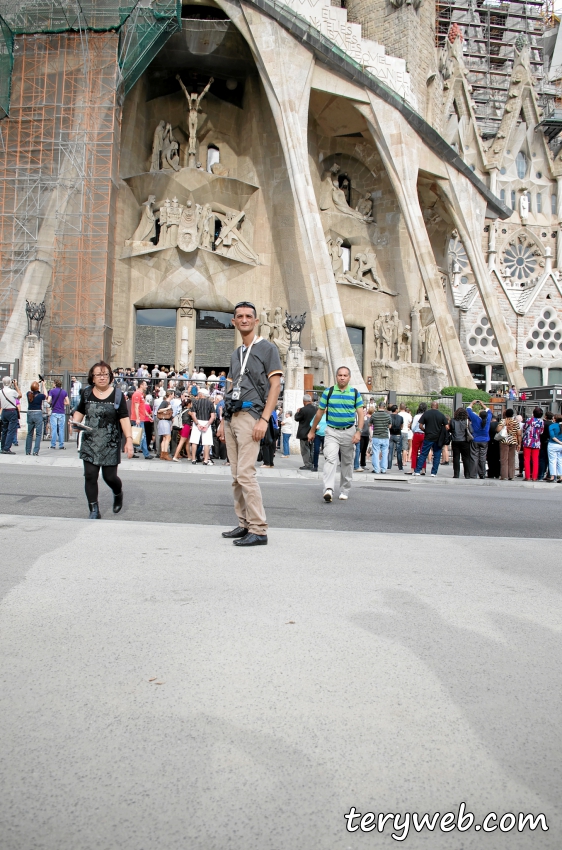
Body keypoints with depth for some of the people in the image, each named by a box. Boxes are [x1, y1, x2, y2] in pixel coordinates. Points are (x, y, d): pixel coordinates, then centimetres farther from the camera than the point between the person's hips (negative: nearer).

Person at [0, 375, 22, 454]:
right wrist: (16, 385, 11)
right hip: (12, 412, -7)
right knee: (11, 431, -6)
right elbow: (20, 395, 7)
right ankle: (7, 448, -12)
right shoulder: (12, 391, -14)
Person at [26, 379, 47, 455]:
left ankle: (28, 451, 17)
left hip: (30, 414, 4)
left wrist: (34, 384, 21)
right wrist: (43, 385, 15)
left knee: (29, 433, 13)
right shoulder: (40, 396, -12)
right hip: (38, 414, -4)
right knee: (38, 434, -1)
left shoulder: (29, 394, -3)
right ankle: (35, 451, -9)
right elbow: (45, 395, 10)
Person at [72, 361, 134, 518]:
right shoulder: (86, 393, 5)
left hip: (110, 443, -3)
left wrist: (129, 439, -16)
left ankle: (118, 493, 36)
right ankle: (94, 511, 11)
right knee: (90, 476, -1)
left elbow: (124, 418, -7)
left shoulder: (117, 394, -4)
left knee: (109, 476, 1)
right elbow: (80, 411, 17)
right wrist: (74, 422, -4)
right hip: (90, 442, 3)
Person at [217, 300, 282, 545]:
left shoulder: (267, 348, 0)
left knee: (245, 473, -15)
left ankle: (259, 530, -10)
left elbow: (275, 385, -8)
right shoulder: (235, 354, 21)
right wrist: (223, 420, 16)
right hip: (232, 417, 8)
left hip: (250, 415, -8)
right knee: (236, 476, 8)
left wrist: (264, 419, -17)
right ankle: (244, 524, 16)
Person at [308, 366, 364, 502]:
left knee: (347, 463, 10)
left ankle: (344, 491, 23)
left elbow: (361, 413, 0)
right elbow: (319, 412, 7)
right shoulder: (328, 392, 1)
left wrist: (358, 432, -12)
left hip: (349, 432, 2)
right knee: (330, 459, -19)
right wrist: (312, 431, 11)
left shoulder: (355, 393, 3)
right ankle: (328, 490, -29)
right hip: (332, 431, -2)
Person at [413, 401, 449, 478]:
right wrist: (442, 433, 11)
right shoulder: (441, 415, -1)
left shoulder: (426, 413, -1)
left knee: (423, 454, 5)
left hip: (428, 437, 0)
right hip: (438, 439, 0)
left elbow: (420, 425, -5)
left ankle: (417, 471, 3)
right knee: (437, 455, 8)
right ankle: (434, 473, 7)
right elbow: (447, 427, -6)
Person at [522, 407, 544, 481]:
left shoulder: (530, 419, -9)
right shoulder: (542, 421, -2)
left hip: (527, 442, -2)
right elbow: (541, 432, 7)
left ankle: (527, 476, 1)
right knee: (535, 460, 7)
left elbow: (524, 428, 0)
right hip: (536, 443, 2)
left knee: (527, 459, 4)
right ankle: (534, 477, 5)